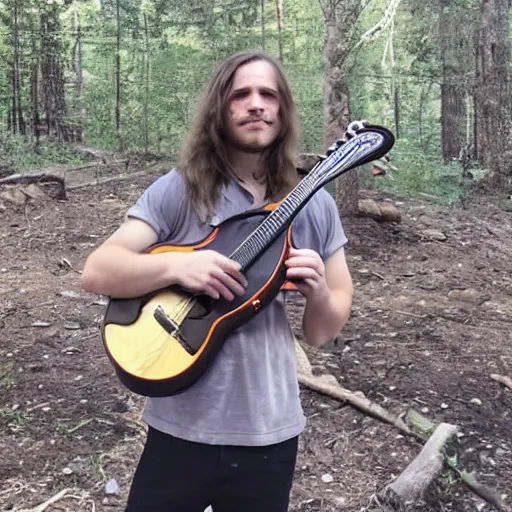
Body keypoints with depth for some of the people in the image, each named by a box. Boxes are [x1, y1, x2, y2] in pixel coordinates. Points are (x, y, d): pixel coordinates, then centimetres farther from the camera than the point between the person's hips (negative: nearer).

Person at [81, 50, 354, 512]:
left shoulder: (314, 206, 0)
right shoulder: (180, 189, -6)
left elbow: (323, 333, 5)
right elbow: (97, 271, -11)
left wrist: (317, 291, -16)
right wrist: (175, 266, -27)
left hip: (269, 433, 2)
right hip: (181, 428, -2)